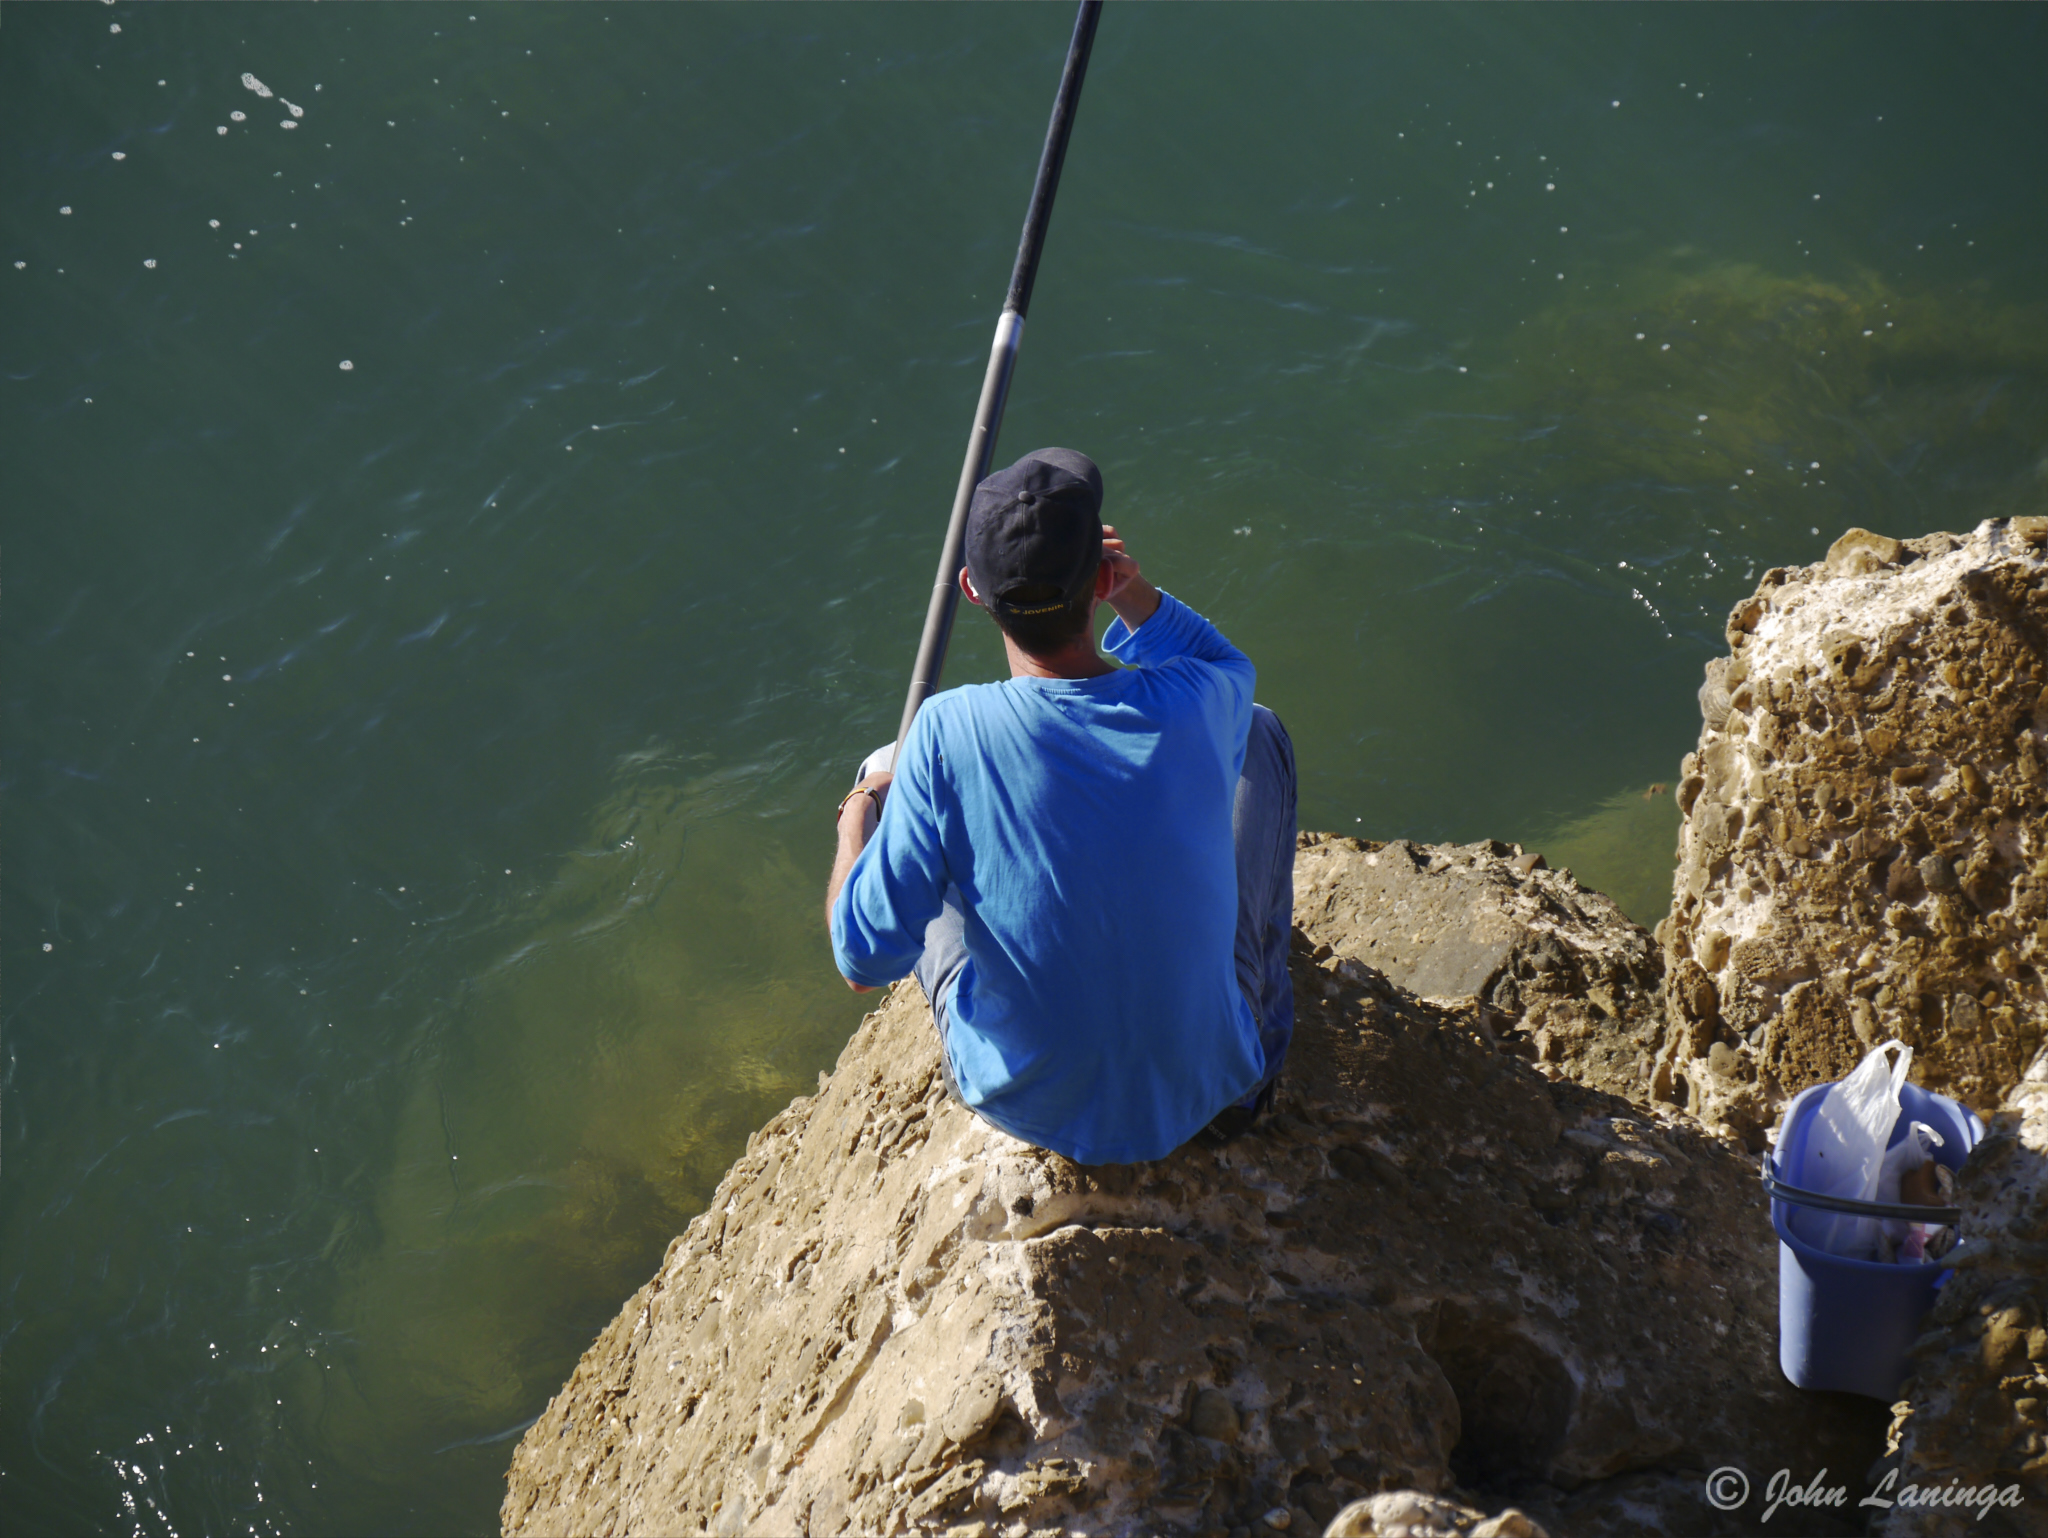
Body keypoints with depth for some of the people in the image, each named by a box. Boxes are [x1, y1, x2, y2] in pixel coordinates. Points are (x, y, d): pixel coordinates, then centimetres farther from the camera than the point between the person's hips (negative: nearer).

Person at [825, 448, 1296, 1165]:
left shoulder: (951, 734, -27)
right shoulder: (1196, 705, -20)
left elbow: (864, 961, -19)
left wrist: (861, 809, -1)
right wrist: (1133, 591, -10)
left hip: (1025, 1107, -1)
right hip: (1203, 1087, 1)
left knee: (885, 773, 17)